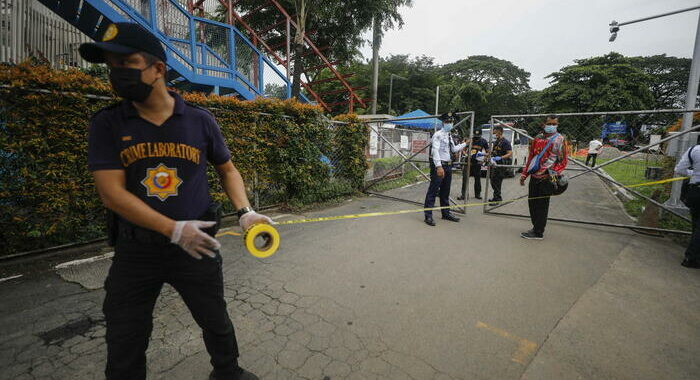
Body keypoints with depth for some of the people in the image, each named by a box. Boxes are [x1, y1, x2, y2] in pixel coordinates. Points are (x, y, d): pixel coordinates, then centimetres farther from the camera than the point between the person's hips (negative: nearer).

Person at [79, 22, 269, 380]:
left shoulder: (200, 120, -3)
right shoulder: (106, 124, -4)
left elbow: (227, 168, 8)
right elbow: (112, 193, -12)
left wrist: (244, 211, -8)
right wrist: (174, 230, -22)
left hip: (197, 246, 0)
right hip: (135, 251, 0)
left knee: (216, 322, 19)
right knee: (124, 344, 15)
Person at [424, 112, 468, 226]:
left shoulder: (449, 136, 16)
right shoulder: (438, 135, -10)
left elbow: (454, 149, 28)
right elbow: (435, 151, -19)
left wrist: (465, 143, 29)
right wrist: (439, 167, -27)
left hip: (448, 165, 9)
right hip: (439, 166, -9)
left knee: (445, 191, 18)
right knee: (433, 191, -7)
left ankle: (446, 213, 31)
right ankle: (428, 216, -2)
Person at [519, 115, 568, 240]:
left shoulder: (559, 139, -3)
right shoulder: (538, 138, 13)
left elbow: (563, 160, -4)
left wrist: (553, 173, -17)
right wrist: (524, 174, 15)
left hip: (546, 178, -6)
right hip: (534, 176, 6)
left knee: (541, 205, -2)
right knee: (532, 202, 11)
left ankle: (538, 233, 6)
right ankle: (536, 227, 26)